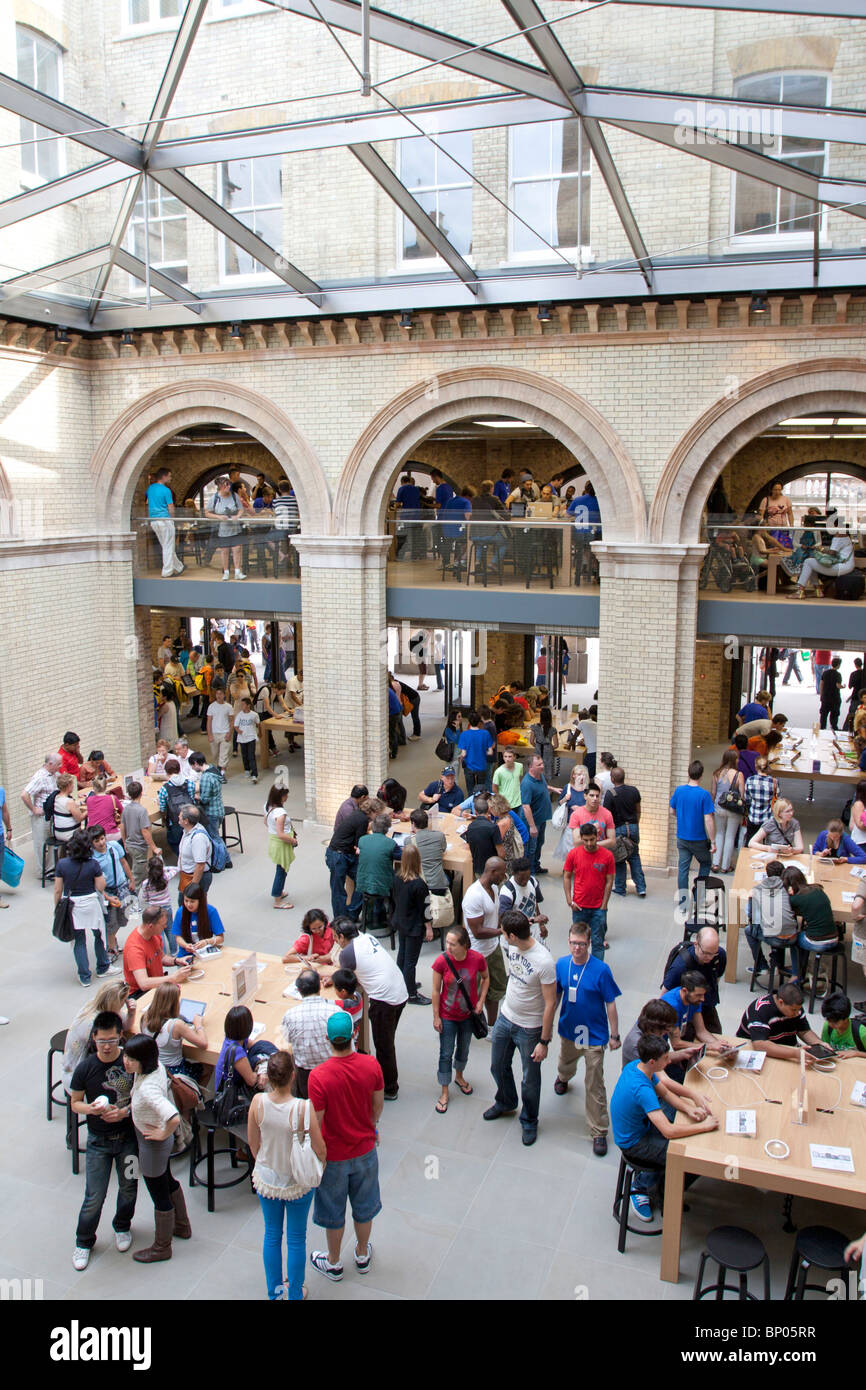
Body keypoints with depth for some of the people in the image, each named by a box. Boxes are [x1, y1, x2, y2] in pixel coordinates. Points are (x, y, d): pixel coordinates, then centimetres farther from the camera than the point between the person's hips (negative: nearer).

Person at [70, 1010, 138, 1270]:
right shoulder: (85, 1068, -13)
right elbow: (75, 1102, -1)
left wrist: (125, 1111, -20)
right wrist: (90, 1108, -22)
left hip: (129, 1136, 1)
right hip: (98, 1141, -1)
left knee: (129, 1188, 16)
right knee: (94, 1197, 4)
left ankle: (122, 1226, 45)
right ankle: (84, 1241, 29)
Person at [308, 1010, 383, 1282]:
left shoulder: (319, 1076, -30)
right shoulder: (371, 1065, -19)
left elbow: (316, 1123, -21)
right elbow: (378, 1106, -3)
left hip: (334, 1155, -3)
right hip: (365, 1150, 3)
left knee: (334, 1212, 21)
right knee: (364, 1206, 25)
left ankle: (333, 1263, 41)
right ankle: (362, 1255, 46)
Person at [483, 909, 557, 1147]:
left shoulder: (544, 962, -32)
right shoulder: (512, 947, -11)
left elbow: (550, 1004, -24)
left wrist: (544, 1041, -20)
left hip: (530, 1029, -6)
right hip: (505, 1018, 7)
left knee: (530, 1079, 13)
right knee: (498, 1067, 23)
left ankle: (529, 1122, 38)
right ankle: (506, 1103, 52)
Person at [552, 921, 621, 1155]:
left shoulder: (601, 970, -20)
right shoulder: (561, 965, -9)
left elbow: (610, 1004, -12)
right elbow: (556, 996, 4)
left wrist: (614, 1035, -7)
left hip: (594, 1035, -4)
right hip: (568, 1030, 4)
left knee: (595, 1085, 0)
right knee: (565, 1066, 30)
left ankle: (599, 1132, 14)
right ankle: (563, 1079, 65)